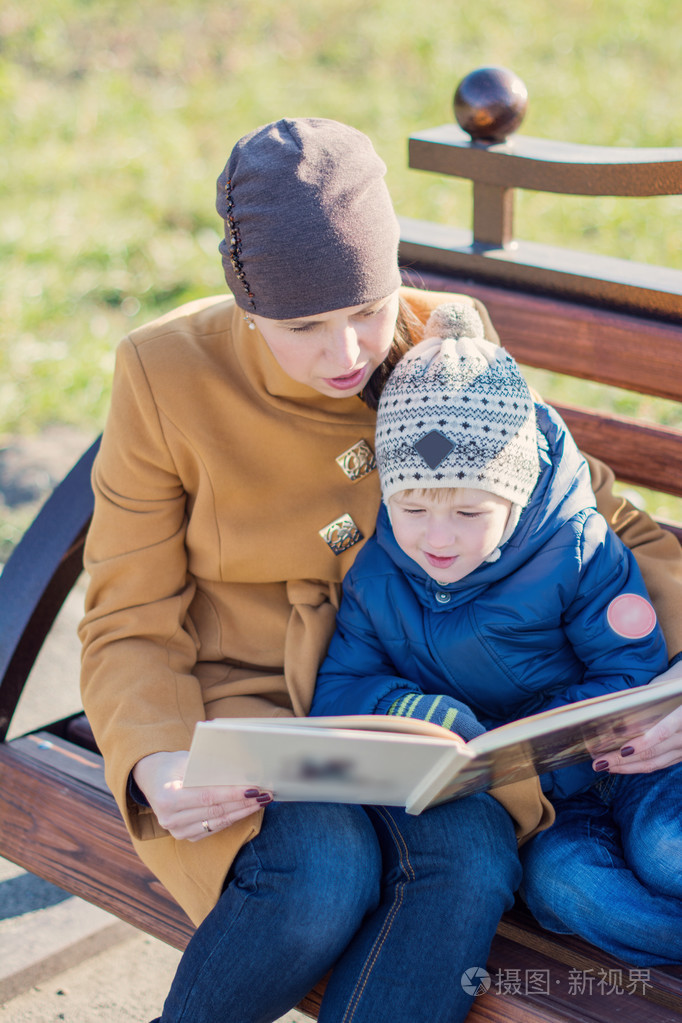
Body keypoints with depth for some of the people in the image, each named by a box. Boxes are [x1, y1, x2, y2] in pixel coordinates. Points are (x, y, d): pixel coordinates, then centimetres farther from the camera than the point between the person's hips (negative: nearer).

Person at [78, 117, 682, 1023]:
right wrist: (155, 764, -26)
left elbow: (601, 522, 1)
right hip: (240, 701, -2)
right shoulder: (169, 373, -12)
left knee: (472, 862, -30)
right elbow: (132, 623, -5)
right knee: (325, 876, -33)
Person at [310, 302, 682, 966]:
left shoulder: (576, 550, -13)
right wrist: (411, 709, -26)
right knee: (557, 875, -27)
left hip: (607, 759, -2)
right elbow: (336, 690, -4)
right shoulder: (369, 569, -6)